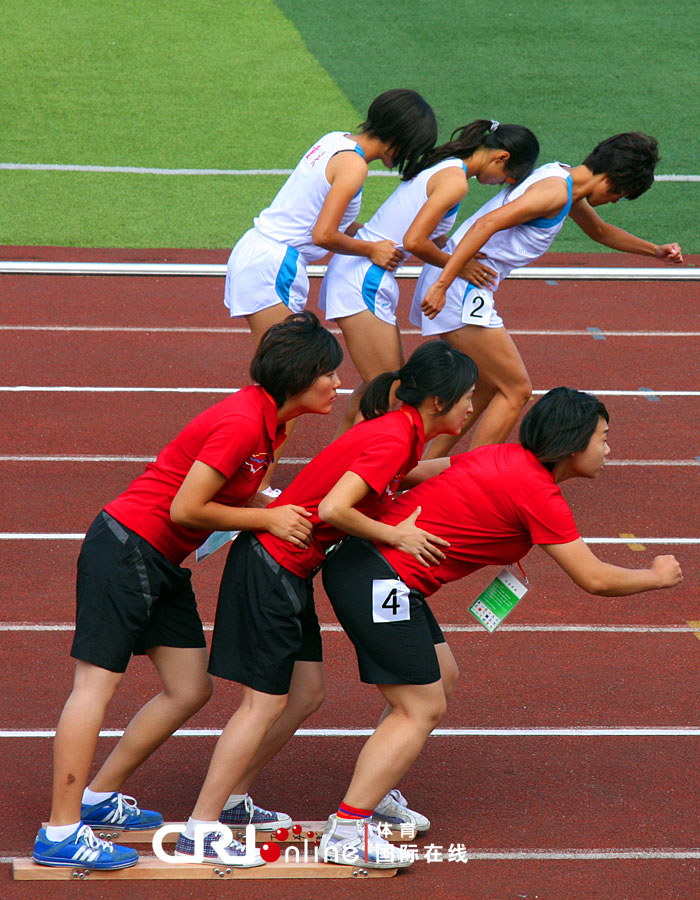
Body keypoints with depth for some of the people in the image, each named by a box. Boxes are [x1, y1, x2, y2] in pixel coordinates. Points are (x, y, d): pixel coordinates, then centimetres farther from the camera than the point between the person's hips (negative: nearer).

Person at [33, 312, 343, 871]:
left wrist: (291, 514, -1)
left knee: (190, 690, 9)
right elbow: (185, 509, -21)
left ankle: (98, 797, 20)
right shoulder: (242, 423, -22)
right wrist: (269, 519, -16)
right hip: (126, 547, -10)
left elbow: (234, 497, 12)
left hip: (163, 564, 10)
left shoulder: (267, 421, 7)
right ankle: (61, 834, -12)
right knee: (97, 682, -10)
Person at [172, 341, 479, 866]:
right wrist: (396, 536, -19)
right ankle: (200, 830, -4)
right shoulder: (393, 440, -22)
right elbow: (333, 508, -29)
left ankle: (230, 799, 23)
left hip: (292, 570, 10)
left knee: (306, 694, 12)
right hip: (273, 564, -10)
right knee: (267, 701, -7)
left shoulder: (401, 434, 7)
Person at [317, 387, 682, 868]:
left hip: (361, 561, 10)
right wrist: (657, 577, 6)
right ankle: (344, 835, -7)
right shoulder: (538, 493, -13)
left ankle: (368, 800, 24)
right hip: (380, 580, -10)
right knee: (421, 711, -5)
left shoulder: (509, 459, 12)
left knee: (438, 680, 20)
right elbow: (594, 578, -10)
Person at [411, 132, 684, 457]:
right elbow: (487, 224, -26)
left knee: (488, 387, 20)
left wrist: (655, 250, 38)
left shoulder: (567, 184, 16)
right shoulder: (556, 190, -16)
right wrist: (442, 284, -30)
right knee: (516, 390, -5)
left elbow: (600, 231, 38)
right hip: (462, 288, -10)